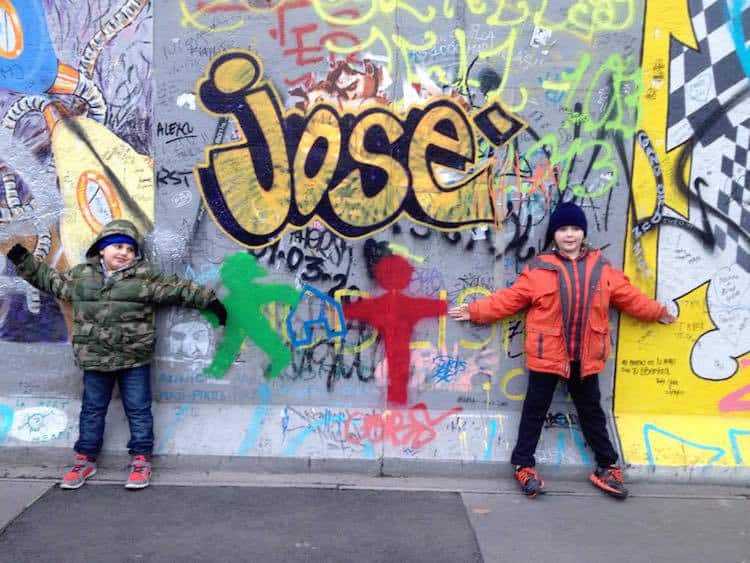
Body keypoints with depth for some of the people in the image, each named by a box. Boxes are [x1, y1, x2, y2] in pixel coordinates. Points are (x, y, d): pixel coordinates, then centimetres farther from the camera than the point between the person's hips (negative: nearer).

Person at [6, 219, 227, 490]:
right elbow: (51, 280, 21)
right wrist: (25, 262, 20)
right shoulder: (81, 274, 6)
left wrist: (209, 300, -6)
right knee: (92, 409, 14)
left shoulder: (145, 275, -3)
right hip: (94, 358, 3)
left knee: (138, 409, 6)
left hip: (134, 358, -2)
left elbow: (177, 289, -3)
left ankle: (141, 460, 17)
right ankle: (85, 459, 27)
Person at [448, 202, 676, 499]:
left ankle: (606, 466, 29)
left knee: (591, 411, 15)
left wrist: (659, 312, 22)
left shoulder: (601, 267, 4)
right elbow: (509, 299, -3)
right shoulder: (538, 268, -5)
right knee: (535, 410, 8)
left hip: (585, 357, 3)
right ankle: (523, 465, 19)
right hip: (546, 354, -2)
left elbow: (629, 297, 15)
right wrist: (475, 310, -6)